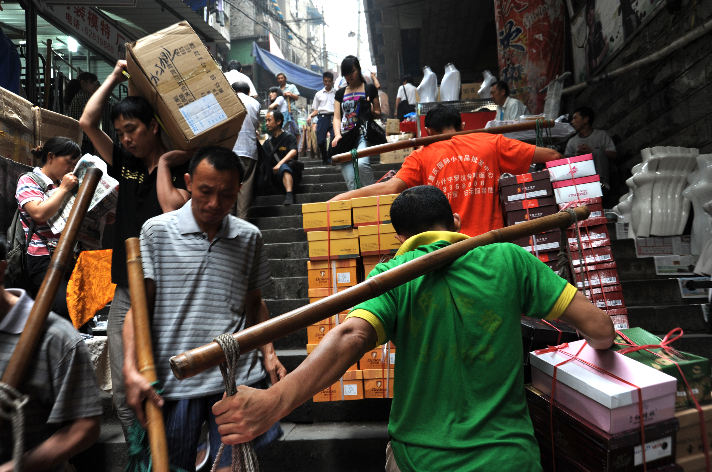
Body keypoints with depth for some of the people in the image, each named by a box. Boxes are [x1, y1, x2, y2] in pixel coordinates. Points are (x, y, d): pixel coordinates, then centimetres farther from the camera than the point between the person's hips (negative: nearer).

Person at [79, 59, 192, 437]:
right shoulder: (126, 164, 15)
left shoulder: (181, 170, -1)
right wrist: (116, 75, 17)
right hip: (126, 292, 6)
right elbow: (87, 122, 14)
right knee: (124, 393, 6)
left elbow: (173, 211, -17)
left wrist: (165, 163, -6)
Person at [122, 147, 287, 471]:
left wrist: (268, 353, 3)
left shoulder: (249, 238, 6)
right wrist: (131, 368, -12)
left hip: (239, 378, 1)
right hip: (173, 382, -1)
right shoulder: (157, 231, 0)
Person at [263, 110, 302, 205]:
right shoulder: (267, 143, 22)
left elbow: (293, 152, -13)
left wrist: (280, 164, -26)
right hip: (274, 174, 5)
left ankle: (289, 196, -54)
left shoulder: (289, 137, 6)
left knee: (284, 167, -38)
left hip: (291, 173, -4)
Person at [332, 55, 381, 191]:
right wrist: (337, 135, -6)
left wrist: (371, 111, -9)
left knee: (362, 163, -32)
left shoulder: (369, 89, 12)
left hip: (363, 135, -3)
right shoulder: (340, 93, 20)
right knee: (350, 182, -6)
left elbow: (378, 114, 15)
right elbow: (337, 117, 13)